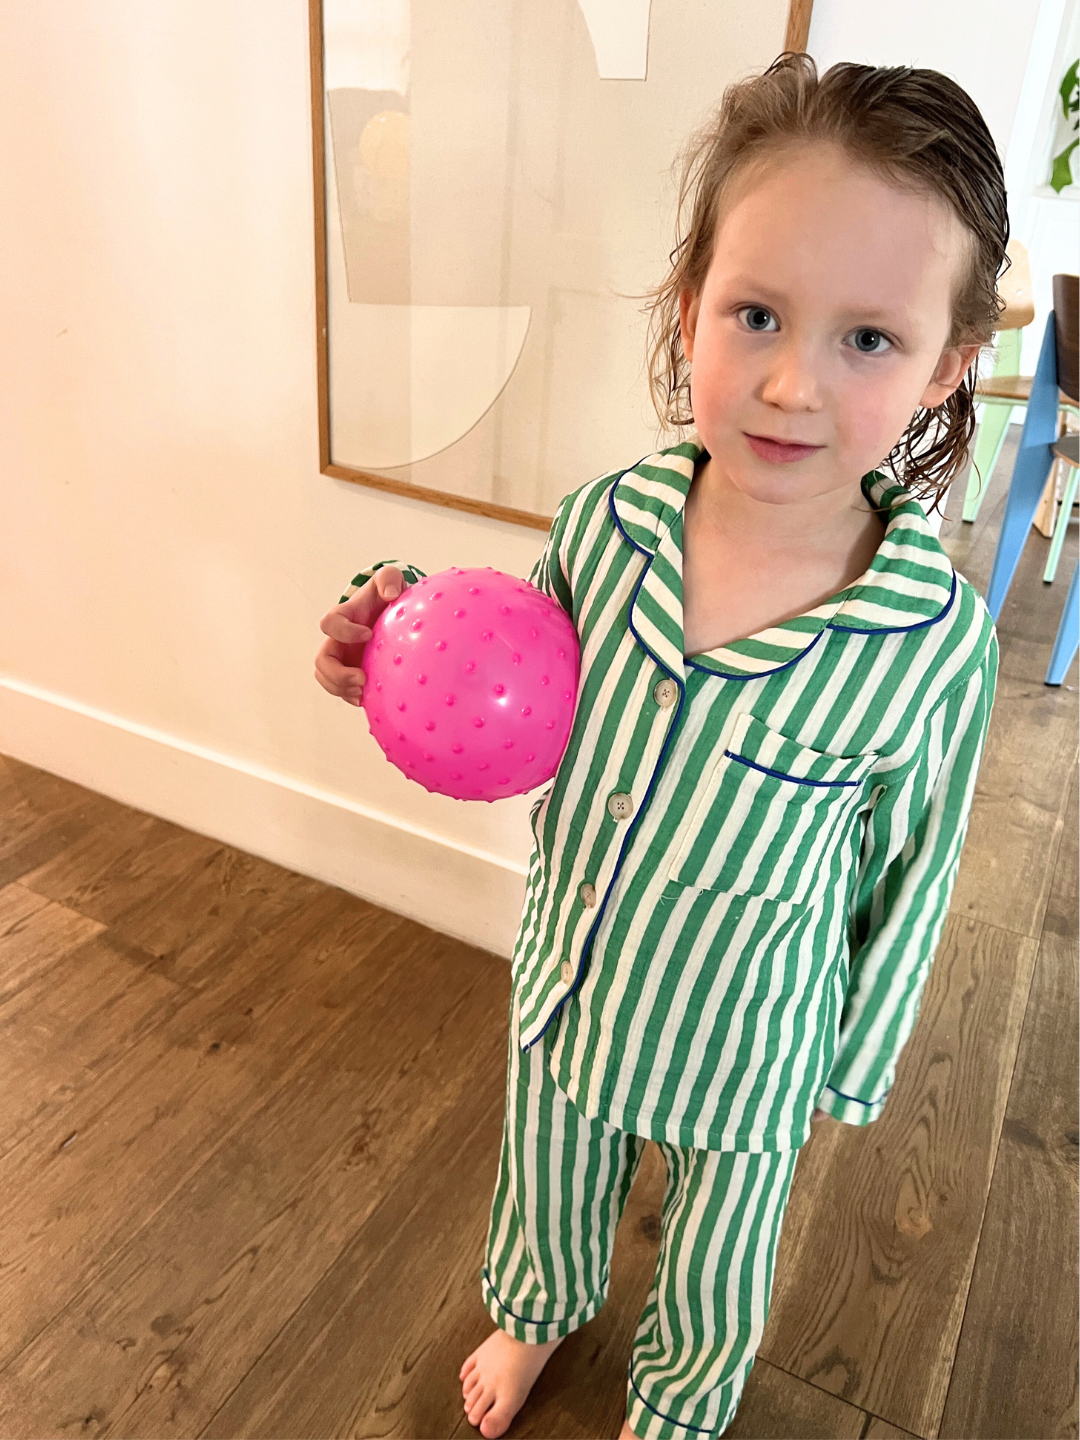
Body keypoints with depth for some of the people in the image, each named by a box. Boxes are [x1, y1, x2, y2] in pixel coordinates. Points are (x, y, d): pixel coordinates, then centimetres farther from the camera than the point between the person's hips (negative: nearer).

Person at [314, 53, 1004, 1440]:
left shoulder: (934, 641, -27)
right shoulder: (603, 523, -20)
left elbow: (910, 881, -11)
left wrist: (854, 1067, 1)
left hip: (741, 1060, -2)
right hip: (563, 991, 3)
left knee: (710, 1287, 28)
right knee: (545, 1200, 32)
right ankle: (537, 1314, 69)